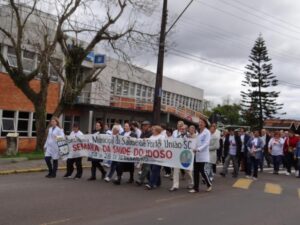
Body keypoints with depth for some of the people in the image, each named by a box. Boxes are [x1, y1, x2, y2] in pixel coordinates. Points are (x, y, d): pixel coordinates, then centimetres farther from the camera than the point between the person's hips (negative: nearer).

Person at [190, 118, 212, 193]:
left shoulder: (207, 132, -5)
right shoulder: (198, 132, 16)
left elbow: (206, 143, -15)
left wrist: (199, 149, -25)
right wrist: (194, 149, 2)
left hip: (203, 154, -7)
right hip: (196, 154, 7)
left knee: (202, 170, -6)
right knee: (196, 171, 4)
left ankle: (209, 185, 16)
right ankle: (196, 188, 11)